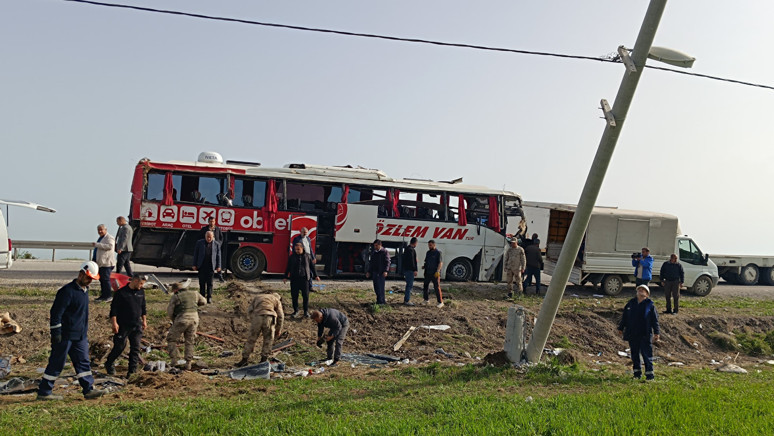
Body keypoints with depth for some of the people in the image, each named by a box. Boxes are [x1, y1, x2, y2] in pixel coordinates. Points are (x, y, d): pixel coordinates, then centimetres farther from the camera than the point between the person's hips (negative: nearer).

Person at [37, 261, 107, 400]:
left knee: (83, 361, 6)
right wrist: (56, 333, -19)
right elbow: (56, 312, -18)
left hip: (80, 336, 8)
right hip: (65, 336, -8)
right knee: (56, 364, 1)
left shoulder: (84, 290, 12)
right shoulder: (67, 291, -17)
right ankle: (44, 392, 11)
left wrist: (85, 334, 24)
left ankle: (89, 390, 9)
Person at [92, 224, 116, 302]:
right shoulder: (101, 238, 23)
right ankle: (103, 296, 18)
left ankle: (108, 296, -7)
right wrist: (93, 259, 31)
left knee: (105, 279, -11)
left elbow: (109, 246, -28)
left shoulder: (109, 237, -9)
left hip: (106, 263, -10)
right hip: (100, 263, 10)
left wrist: (97, 244, -25)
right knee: (101, 279, 12)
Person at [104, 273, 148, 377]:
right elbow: (114, 308, -9)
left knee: (135, 347, 1)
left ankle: (132, 370, 6)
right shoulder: (121, 292, -9)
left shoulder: (141, 292, 8)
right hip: (123, 325, -5)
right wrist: (114, 323, -13)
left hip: (136, 325, 5)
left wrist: (144, 321, 17)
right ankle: (108, 364, 26)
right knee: (119, 346, 2)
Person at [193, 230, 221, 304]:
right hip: (201, 266, 1)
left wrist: (218, 266, 2)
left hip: (211, 266, -1)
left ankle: (209, 297, 4)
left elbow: (218, 256, 7)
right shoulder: (199, 243, 5)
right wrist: (194, 265, 1)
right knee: (202, 282, 4)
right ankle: (202, 297, 12)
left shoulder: (216, 244, 5)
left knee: (209, 283, 0)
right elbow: (196, 254, 6)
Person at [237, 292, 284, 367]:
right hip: (269, 317, -1)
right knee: (268, 340, 16)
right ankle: (264, 359, 17)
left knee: (251, 339, 12)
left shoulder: (257, 297, 33)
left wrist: (253, 323, 23)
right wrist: (279, 329, 28)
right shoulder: (276, 300, 27)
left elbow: (249, 311, 21)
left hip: (256, 317, 1)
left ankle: (244, 359, 16)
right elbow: (280, 316, 20)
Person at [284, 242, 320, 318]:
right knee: (294, 295, 2)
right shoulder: (292, 257, 4)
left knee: (306, 295, -1)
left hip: (304, 278, -1)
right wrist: (285, 277, 7)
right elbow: (288, 267, 9)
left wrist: (316, 276, 13)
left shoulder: (307, 256, 4)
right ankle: (296, 311, 14)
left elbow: (312, 266, 12)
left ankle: (306, 311, 10)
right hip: (294, 279, 1)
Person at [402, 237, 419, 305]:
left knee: (409, 285, 17)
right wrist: (415, 270, -19)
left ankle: (406, 299, 22)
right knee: (410, 285, -6)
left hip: (406, 269, 10)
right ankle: (407, 300, -6)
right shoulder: (411, 250, -15)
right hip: (410, 270, -10)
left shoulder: (406, 249, 17)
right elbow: (412, 261, -21)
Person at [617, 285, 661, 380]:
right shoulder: (631, 303, 10)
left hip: (645, 334, -4)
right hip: (632, 334, 4)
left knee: (647, 354, -4)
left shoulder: (650, 304, 2)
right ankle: (637, 373, 19)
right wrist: (621, 328, 14)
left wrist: (657, 332, -5)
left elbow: (655, 319, 0)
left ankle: (649, 373, 3)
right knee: (634, 354, 9)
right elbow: (624, 317, 15)